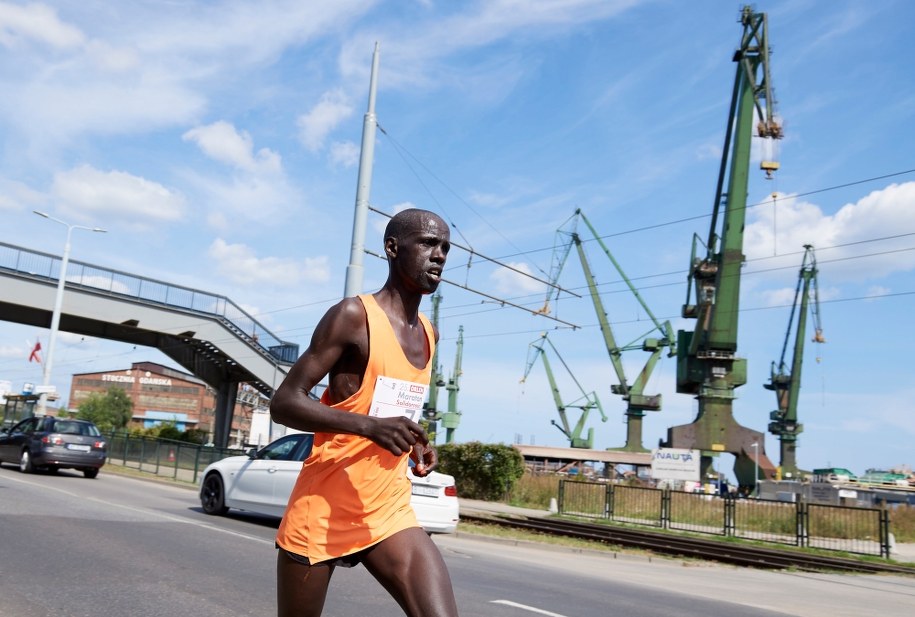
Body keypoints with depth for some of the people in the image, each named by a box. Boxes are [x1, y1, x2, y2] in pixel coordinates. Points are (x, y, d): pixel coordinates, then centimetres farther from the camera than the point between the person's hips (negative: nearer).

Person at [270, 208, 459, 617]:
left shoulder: (429, 335, 10)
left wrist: (415, 442, 5)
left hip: (391, 514, 6)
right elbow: (283, 402, -16)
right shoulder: (353, 316, -12)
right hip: (322, 513, -5)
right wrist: (369, 426, -30)